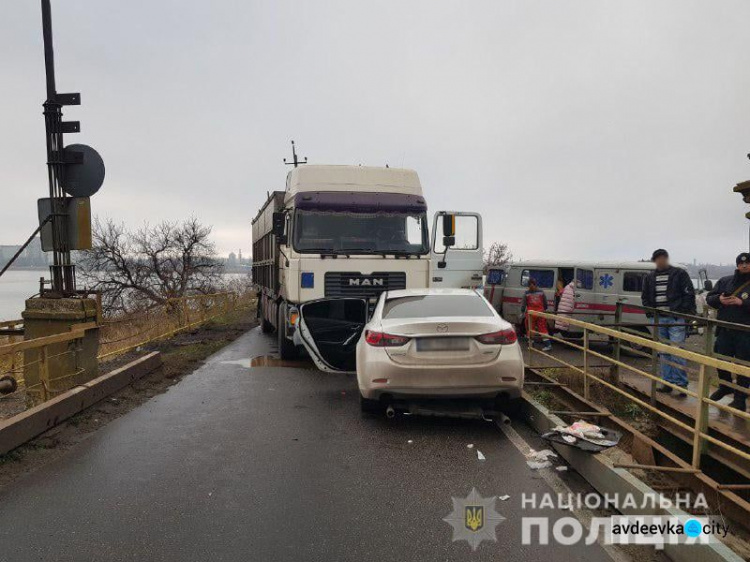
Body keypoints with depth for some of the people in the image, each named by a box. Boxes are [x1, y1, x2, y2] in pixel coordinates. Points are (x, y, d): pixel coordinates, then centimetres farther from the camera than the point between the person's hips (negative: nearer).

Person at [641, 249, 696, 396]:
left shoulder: (679, 273, -1)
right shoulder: (650, 277, 12)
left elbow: (689, 294, -3)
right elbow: (645, 297, 19)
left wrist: (687, 314, -10)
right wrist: (650, 313, 6)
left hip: (676, 319, -5)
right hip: (658, 319, 5)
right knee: (664, 353, 9)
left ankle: (681, 384, 0)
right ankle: (668, 382, 17)